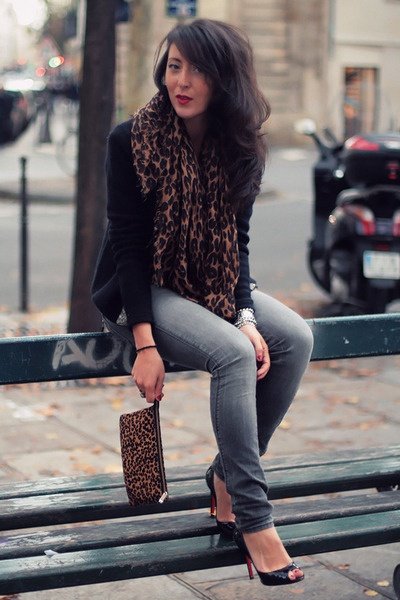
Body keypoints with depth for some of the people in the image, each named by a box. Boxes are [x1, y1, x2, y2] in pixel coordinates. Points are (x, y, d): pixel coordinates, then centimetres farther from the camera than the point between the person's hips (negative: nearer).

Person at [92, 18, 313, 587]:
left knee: (295, 338, -18)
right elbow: (128, 244, -17)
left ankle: (227, 476, -5)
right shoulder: (132, 140, -15)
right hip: (140, 289, -5)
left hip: (213, 285, 6)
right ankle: (252, 518, -23)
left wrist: (245, 315, -17)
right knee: (232, 353, -30)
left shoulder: (240, 147, -2)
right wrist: (145, 343, -23)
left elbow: (237, 241, 0)